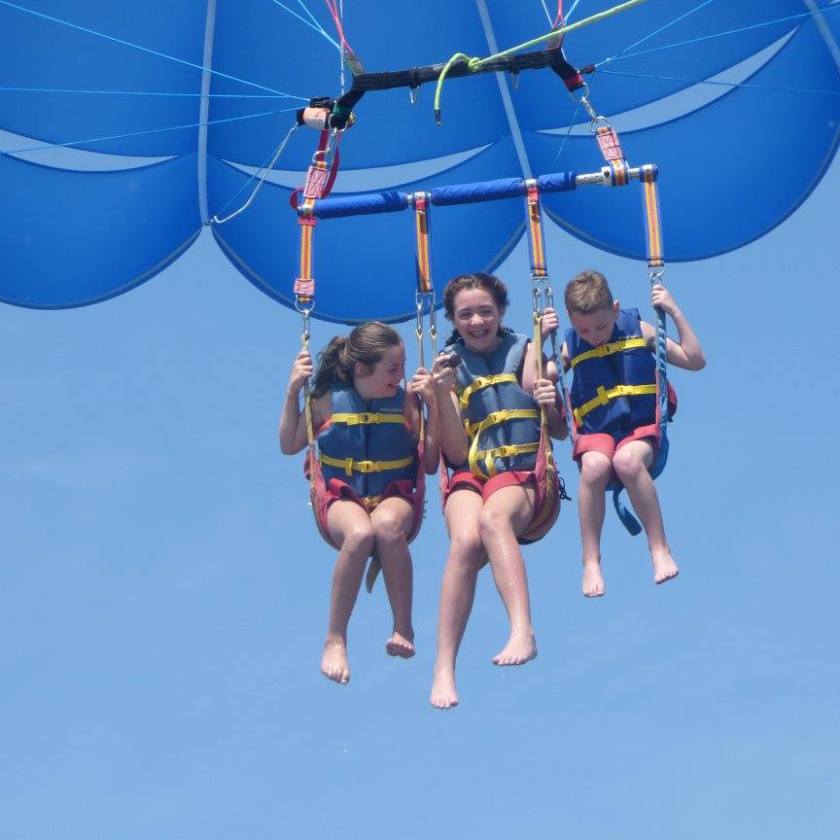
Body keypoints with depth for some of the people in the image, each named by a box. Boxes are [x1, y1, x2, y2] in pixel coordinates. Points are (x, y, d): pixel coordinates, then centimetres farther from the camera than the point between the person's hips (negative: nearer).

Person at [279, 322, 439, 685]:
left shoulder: (405, 401, 1)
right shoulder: (329, 400, -1)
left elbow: (430, 465, 1)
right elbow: (289, 446, 11)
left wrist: (432, 405, -9)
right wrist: (292, 391, -2)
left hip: (395, 497, 0)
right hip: (340, 498, 0)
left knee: (386, 524, -39)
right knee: (359, 533, -38)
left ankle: (404, 629, -21)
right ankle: (335, 639, -23)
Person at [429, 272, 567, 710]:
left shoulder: (525, 352, 8)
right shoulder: (449, 366, 11)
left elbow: (560, 432, 8)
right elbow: (456, 452, 3)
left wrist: (550, 403, -12)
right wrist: (444, 394, -10)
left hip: (525, 474, -1)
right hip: (470, 476, 1)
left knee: (493, 517, -37)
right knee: (465, 540, -31)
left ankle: (523, 633, -50)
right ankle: (443, 669, -32)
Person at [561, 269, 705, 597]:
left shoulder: (639, 331, 6)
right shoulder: (570, 348, 8)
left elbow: (695, 361, 8)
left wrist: (675, 313, 0)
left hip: (642, 428, -1)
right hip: (596, 433, 1)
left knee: (627, 460, -38)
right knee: (594, 465, -36)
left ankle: (660, 550, -24)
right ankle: (591, 563, -24)